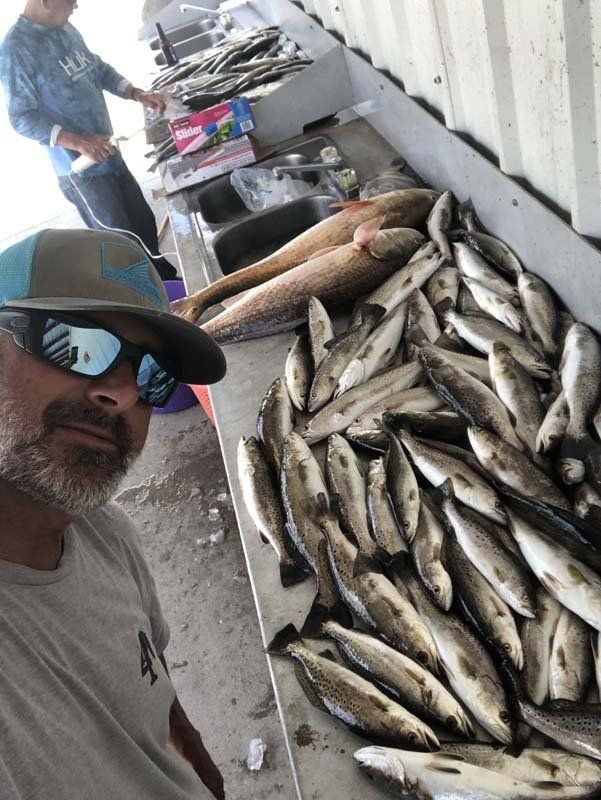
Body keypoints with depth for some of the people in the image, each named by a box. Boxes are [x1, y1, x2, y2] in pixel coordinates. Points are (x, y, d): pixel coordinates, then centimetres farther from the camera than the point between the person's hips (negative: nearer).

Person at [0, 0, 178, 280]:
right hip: (81, 170, -7)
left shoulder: (67, 30, 3)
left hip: (108, 152, 7)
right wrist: (77, 142, -30)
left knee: (144, 222, 19)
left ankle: (162, 274, 39)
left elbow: (99, 70, 18)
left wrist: (137, 94, 3)